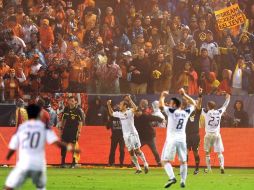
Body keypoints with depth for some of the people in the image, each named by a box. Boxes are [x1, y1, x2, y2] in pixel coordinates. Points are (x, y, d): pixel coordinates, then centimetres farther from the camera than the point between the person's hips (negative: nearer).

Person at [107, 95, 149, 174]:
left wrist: (130, 100, -32)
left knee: (137, 150, -8)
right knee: (131, 152, 5)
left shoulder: (129, 112, -10)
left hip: (132, 134, -7)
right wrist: (109, 105, 17)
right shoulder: (119, 114, 10)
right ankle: (138, 168, 10)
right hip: (125, 135, 7)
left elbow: (135, 108, -30)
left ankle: (145, 164, 7)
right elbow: (111, 113, 27)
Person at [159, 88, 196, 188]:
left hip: (172, 140, -4)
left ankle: (172, 177, -19)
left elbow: (161, 105, -7)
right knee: (183, 161, 15)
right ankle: (183, 181, 11)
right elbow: (193, 104, 22)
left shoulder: (171, 111, -7)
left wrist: (163, 96, 11)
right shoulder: (186, 112, 6)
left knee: (165, 160, 0)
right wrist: (184, 95, 23)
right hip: (182, 140, 4)